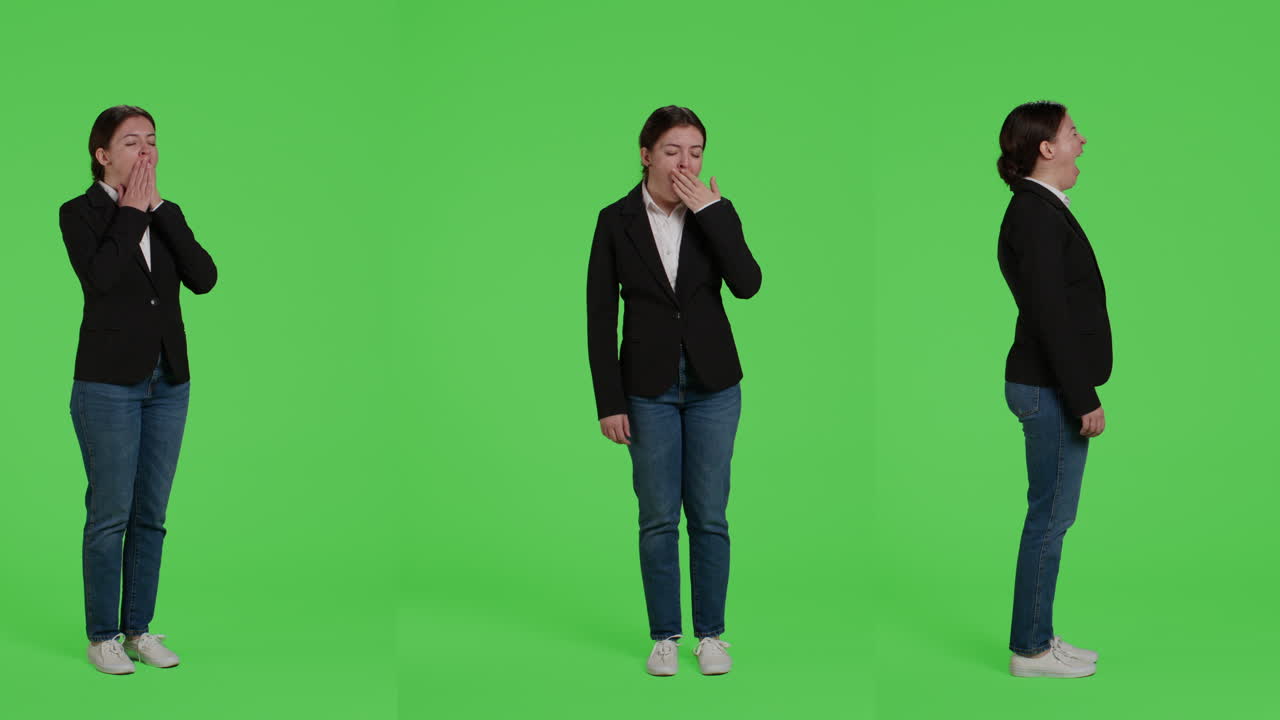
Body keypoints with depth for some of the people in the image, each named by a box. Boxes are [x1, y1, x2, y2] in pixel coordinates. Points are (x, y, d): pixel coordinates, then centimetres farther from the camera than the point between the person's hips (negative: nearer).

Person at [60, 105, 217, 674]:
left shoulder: (163, 214, 9)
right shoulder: (80, 212, -4)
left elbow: (204, 278, -6)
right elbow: (101, 276, -23)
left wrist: (159, 207, -7)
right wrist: (131, 210, -13)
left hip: (168, 382, 5)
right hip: (109, 383, -5)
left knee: (151, 515, 9)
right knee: (110, 514, 0)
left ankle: (139, 628, 20)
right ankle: (102, 636, 12)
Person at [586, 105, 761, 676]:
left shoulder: (714, 212, 0)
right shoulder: (617, 221, -3)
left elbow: (747, 284, -15)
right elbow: (600, 317, -3)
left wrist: (712, 214, -18)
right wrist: (609, 402, -6)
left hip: (713, 383, 1)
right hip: (649, 387, -1)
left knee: (709, 515, 6)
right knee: (658, 517, 5)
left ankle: (710, 633, 18)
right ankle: (664, 636, 17)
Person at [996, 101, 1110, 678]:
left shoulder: (1041, 209, 14)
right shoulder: (1036, 214, -17)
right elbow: (1050, 314, -22)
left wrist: (1082, 392, 15)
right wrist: (1084, 399, -20)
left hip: (1051, 385, 10)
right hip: (1051, 389, -10)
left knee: (1051, 516, 15)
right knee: (1050, 517, -1)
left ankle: (1036, 637, 25)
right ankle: (1031, 650, 9)